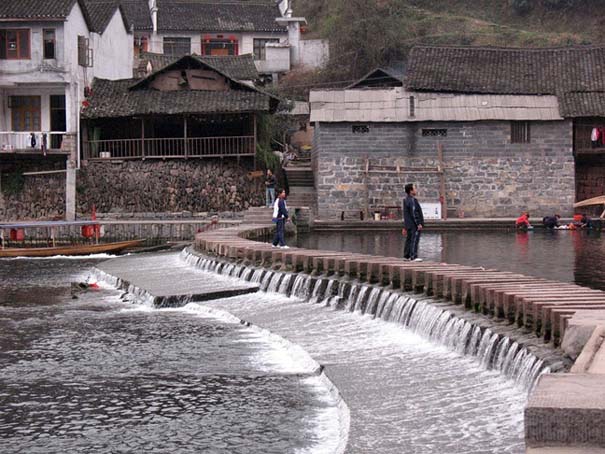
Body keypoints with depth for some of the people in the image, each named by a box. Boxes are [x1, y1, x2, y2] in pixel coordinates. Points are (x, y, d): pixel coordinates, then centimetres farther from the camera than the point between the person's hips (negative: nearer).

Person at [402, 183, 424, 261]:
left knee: (409, 239, 16)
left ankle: (406, 256, 22)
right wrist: (419, 224, -21)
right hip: (414, 225, -10)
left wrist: (405, 227, 23)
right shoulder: (412, 200, -15)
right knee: (414, 240, -13)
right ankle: (414, 257, -18)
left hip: (409, 225, 10)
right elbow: (414, 213, -21)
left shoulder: (406, 200, 16)